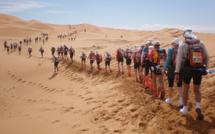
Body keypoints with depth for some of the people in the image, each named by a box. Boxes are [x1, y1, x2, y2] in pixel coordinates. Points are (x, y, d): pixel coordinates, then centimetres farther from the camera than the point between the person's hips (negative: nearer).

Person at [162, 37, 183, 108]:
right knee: (179, 85, 6)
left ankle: (169, 99, 24)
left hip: (171, 69, -2)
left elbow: (168, 59, -12)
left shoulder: (170, 49, -6)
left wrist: (164, 68, -11)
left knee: (170, 84, 11)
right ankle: (181, 100, -5)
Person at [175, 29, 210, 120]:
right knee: (197, 90, 14)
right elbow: (207, 57, 6)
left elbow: (179, 59, -10)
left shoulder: (183, 45, -4)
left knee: (185, 88, 18)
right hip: (199, 70, 2)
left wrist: (177, 73, -9)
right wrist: (206, 68, 18)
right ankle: (198, 106, -10)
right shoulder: (201, 44, 4)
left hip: (187, 70, -2)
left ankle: (185, 108, 23)